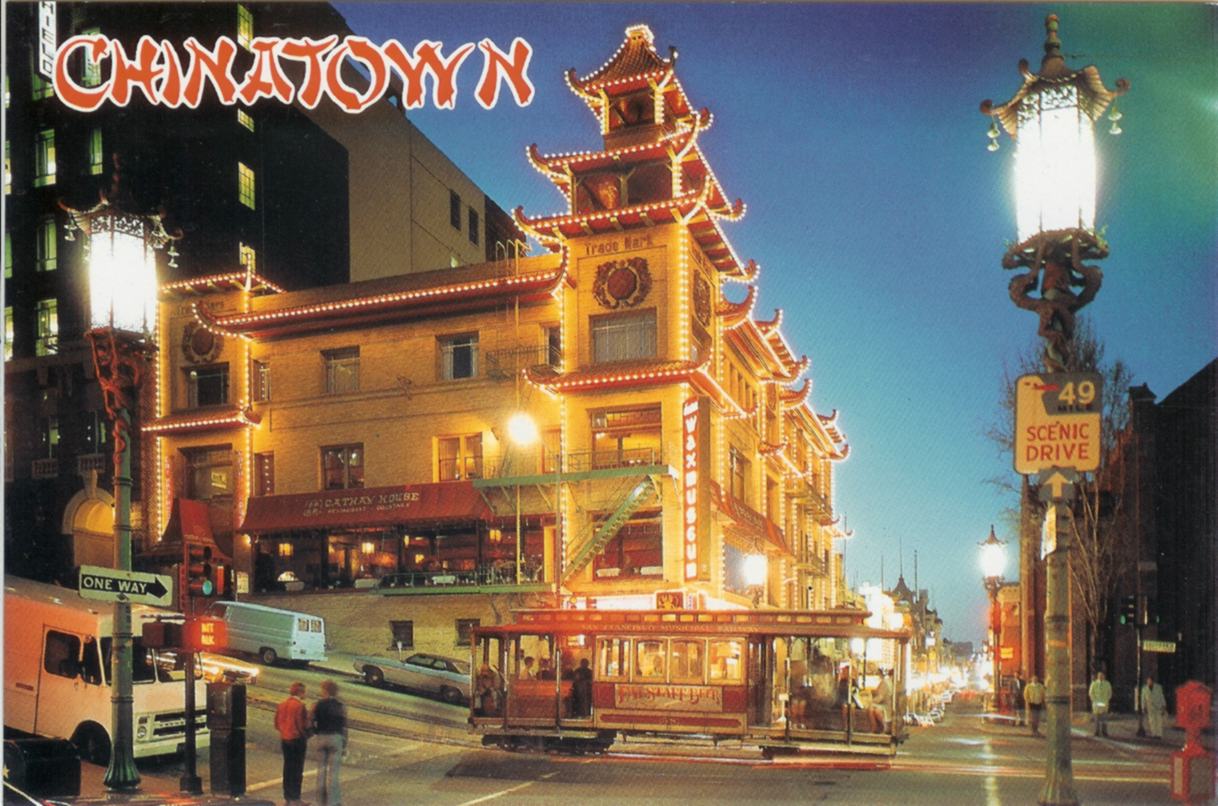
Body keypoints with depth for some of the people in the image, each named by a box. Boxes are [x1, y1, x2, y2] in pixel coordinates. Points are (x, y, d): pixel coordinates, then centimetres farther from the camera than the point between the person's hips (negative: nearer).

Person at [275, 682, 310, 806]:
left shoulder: (282, 705, 5)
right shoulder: (300, 706, -18)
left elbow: (277, 723, 9)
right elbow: (303, 725, -20)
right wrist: (306, 735, -3)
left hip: (285, 739, 7)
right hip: (297, 739, -7)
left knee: (287, 768, 15)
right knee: (297, 769, 1)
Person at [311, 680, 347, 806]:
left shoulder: (318, 705, -1)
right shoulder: (340, 706, -6)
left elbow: (312, 723, 0)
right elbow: (344, 727, -7)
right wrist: (344, 746, -1)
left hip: (321, 738, 2)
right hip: (335, 738, -2)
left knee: (321, 769, 13)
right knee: (333, 771, 1)